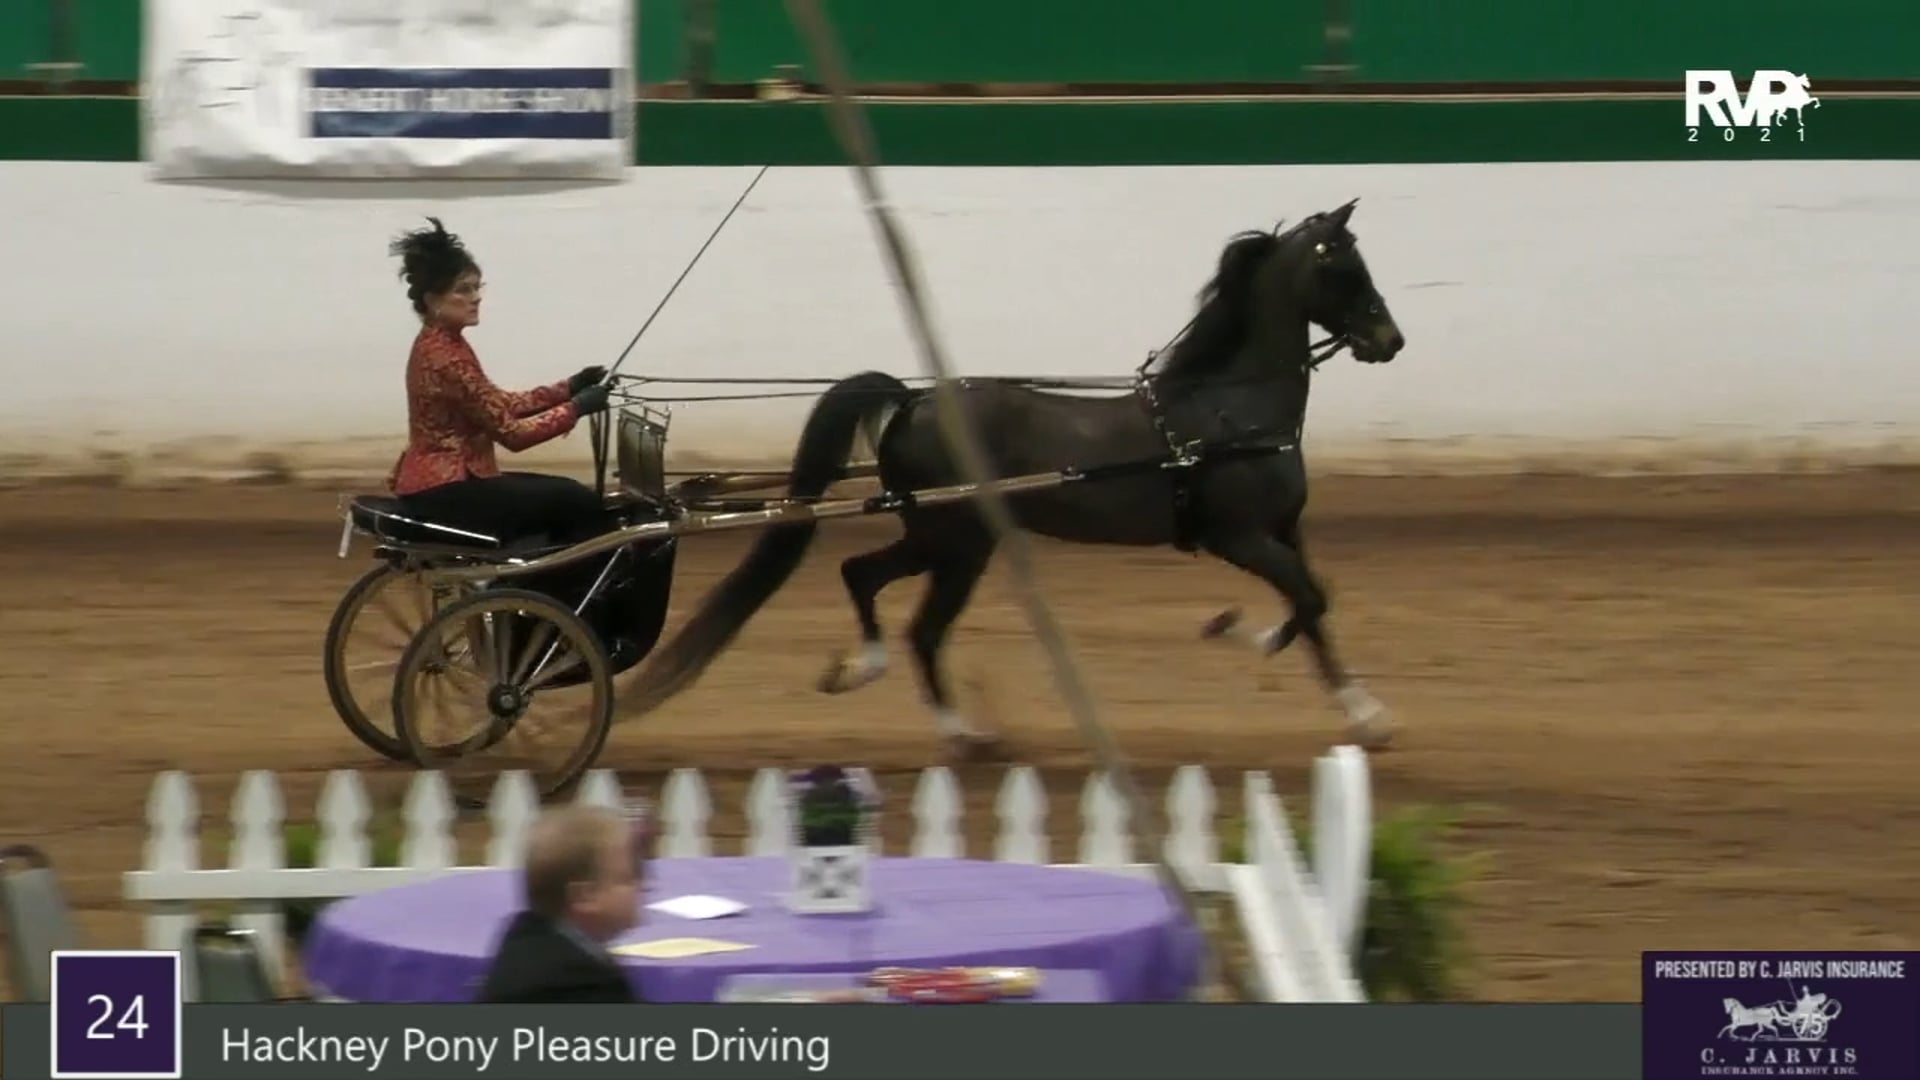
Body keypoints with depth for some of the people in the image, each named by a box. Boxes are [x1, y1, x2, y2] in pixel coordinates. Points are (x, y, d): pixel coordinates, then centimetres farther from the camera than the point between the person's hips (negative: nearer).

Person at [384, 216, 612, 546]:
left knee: (566, 499, 19)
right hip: (443, 491, -10)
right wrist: (576, 408, -14)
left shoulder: (441, 343, 11)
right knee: (580, 505, -5)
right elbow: (511, 432, -18)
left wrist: (568, 388, 7)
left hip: (441, 482, 10)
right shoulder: (447, 357, -20)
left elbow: (499, 405, 16)